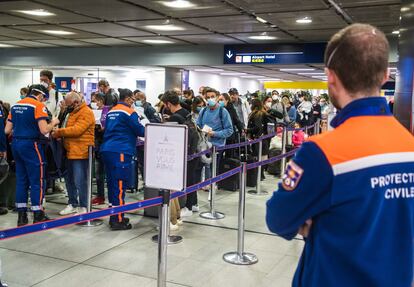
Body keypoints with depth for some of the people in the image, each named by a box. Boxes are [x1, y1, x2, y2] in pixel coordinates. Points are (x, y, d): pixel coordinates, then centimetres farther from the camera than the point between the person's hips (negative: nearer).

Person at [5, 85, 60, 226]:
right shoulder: (38, 106, -9)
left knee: (21, 180, 13)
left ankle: (21, 215, 18)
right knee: (37, 181, 1)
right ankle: (38, 215, 5)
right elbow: (44, 130, -19)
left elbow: (7, 130, 12)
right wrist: (53, 123, -1)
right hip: (31, 145, -7)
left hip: (16, 144, 7)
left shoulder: (15, 106, 13)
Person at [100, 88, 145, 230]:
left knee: (112, 184, 13)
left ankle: (115, 216, 22)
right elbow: (140, 130, -5)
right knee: (120, 185, -5)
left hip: (107, 149, 8)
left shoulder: (111, 111, 18)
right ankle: (117, 220, -4)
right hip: (121, 152, -8)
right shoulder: (129, 112, -5)